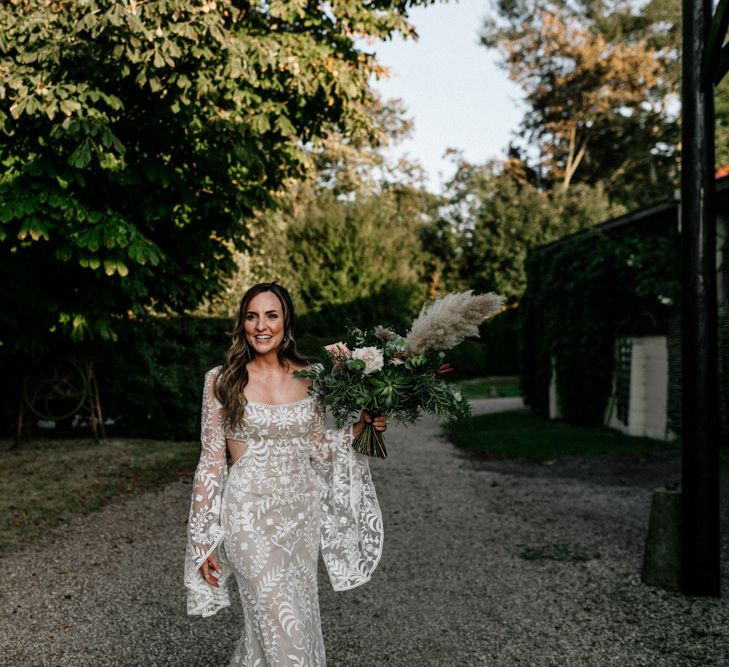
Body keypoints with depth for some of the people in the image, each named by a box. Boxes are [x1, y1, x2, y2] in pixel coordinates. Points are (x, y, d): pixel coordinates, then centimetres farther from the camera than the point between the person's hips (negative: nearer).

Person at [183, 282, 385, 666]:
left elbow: (318, 449, 10)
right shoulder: (221, 380, -7)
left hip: (301, 512, 4)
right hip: (250, 515, -4)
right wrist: (203, 541, -5)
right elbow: (211, 461, -5)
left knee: (298, 617, 15)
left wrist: (361, 424, -3)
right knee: (284, 626, -4)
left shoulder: (309, 377, 3)